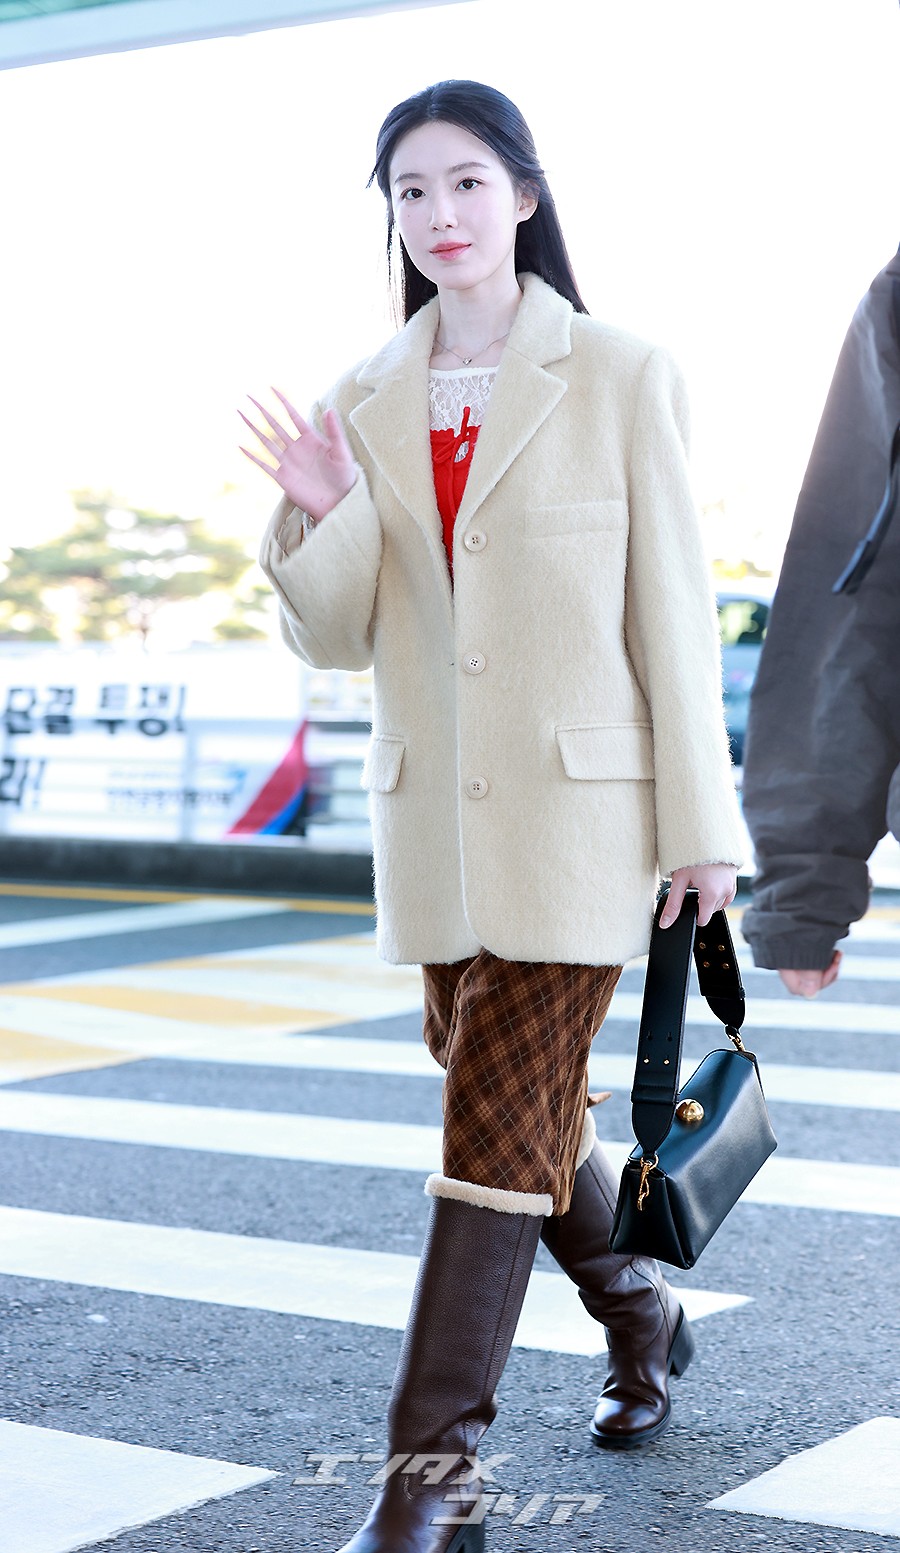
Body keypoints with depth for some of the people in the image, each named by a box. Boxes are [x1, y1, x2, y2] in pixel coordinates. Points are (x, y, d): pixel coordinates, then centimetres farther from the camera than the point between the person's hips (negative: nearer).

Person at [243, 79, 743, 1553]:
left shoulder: (622, 376, -5)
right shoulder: (364, 402, 6)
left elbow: (672, 608, -4)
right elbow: (337, 640, 7)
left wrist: (702, 823, -5)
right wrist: (321, 515, -13)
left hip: (581, 805, -5)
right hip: (432, 812, 5)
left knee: (501, 1123, -6)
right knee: (522, 1105, 17)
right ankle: (641, 1314, 42)